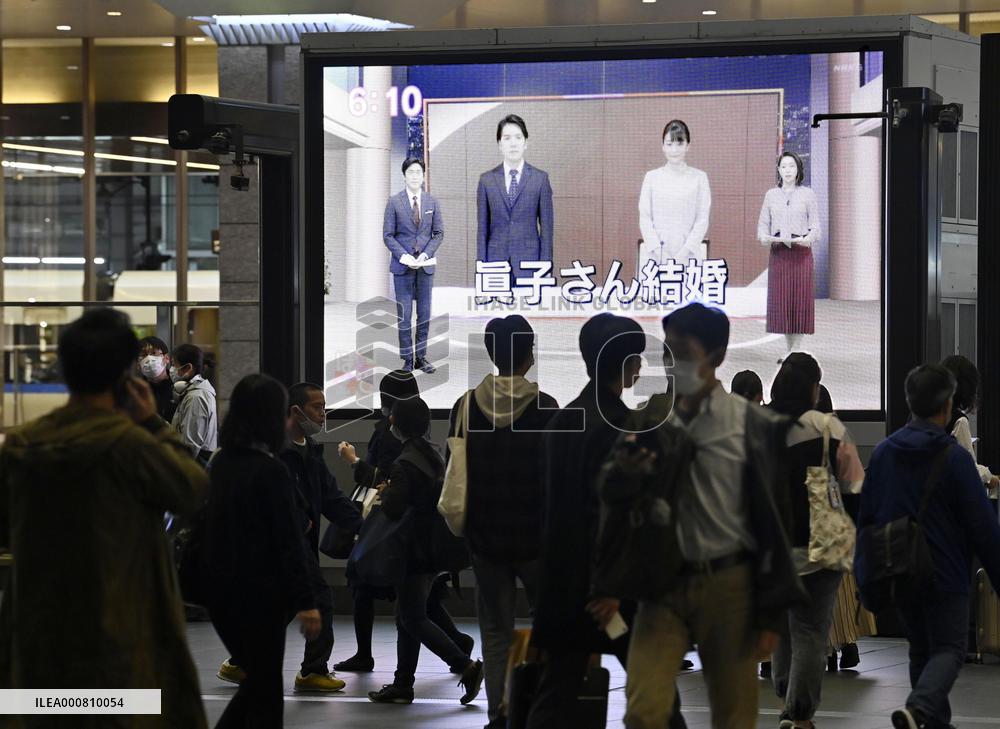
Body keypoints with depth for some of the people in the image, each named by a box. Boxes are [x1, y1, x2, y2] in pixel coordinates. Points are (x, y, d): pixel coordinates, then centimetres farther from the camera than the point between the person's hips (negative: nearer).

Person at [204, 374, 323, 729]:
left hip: (220, 589, 7)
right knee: (266, 690, 5)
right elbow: (288, 542, -19)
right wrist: (306, 602, -17)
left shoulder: (220, 464, 5)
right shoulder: (271, 471, -17)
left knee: (258, 678, 19)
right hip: (259, 594, -7)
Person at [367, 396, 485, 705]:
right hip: (433, 549, 9)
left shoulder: (404, 465, -19)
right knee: (407, 618, 14)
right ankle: (402, 685, 17)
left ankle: (467, 667, -10)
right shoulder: (434, 456, 9)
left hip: (414, 550, -9)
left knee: (413, 619, -3)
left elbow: (393, 508, -25)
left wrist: (385, 492, -4)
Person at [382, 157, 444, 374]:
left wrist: (425, 254, -8)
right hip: (402, 266, -2)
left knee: (424, 314, 5)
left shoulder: (432, 202, 6)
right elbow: (388, 235, -1)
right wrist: (404, 256, -14)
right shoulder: (394, 202, -1)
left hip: (425, 265, 2)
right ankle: (407, 359, 2)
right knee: (404, 315, -3)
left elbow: (439, 233, 7)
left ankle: (421, 357, 12)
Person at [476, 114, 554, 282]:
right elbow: (482, 228, 7)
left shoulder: (540, 178, 4)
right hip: (496, 260, 1)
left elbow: (546, 226, 3)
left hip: (529, 261, -1)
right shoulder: (486, 180, 7)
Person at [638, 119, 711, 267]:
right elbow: (645, 217, 5)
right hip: (656, 256, 1)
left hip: (687, 255, -1)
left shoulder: (699, 178, 5)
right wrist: (658, 250, -8)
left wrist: (685, 252, -8)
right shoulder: (652, 177, 8)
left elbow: (702, 219, 3)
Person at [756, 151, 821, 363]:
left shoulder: (808, 194, 5)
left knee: (800, 298, -4)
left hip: (801, 252, -2)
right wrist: (764, 237, -11)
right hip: (778, 252, 2)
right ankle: (788, 349, 9)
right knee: (780, 299, -1)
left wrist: (808, 238, -18)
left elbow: (815, 225, 2)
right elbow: (763, 223, 10)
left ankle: (796, 350, 1)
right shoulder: (771, 195, 11)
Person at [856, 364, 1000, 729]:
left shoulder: (883, 453, 4)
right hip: (945, 575, -5)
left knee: (921, 650, 19)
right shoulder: (954, 457, -12)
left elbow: (866, 517, 7)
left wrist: (866, 576, 12)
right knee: (949, 650, -1)